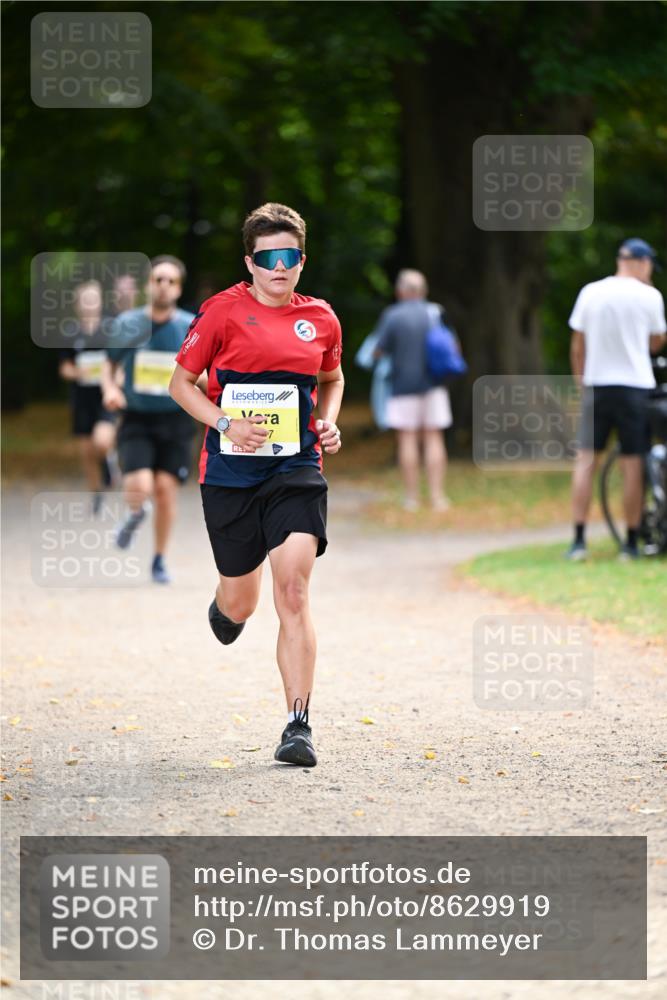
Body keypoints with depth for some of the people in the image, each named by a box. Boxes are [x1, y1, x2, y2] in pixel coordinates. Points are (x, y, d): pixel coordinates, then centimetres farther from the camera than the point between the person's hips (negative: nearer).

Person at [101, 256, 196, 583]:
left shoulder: (192, 327, -3)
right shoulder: (127, 325, -1)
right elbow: (110, 366, 12)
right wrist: (110, 388, -8)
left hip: (175, 419, 0)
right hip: (136, 420, 0)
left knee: (165, 488, -3)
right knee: (139, 487, -18)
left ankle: (160, 559, 17)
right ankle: (135, 513, 21)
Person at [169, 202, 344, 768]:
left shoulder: (320, 319, 6)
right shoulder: (223, 313, -4)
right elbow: (182, 382, 3)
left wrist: (328, 424, 6)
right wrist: (226, 424, -12)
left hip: (296, 471, 1)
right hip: (230, 473, -1)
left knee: (294, 591, -15)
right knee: (240, 603, 9)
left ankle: (299, 726, -13)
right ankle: (225, 609, 51)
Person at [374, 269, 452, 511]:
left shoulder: (392, 316, -7)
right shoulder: (435, 313, 2)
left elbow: (378, 350, -8)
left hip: (404, 385, -3)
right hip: (433, 385, 3)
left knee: (407, 439, 1)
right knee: (433, 438, 4)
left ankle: (412, 497, 0)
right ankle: (437, 496, -2)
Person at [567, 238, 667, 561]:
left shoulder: (590, 292, 2)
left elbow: (577, 345, 6)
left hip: (596, 385, 2)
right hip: (635, 385, -2)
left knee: (585, 460, 5)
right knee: (632, 464, 2)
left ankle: (579, 540, -1)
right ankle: (631, 543, 4)